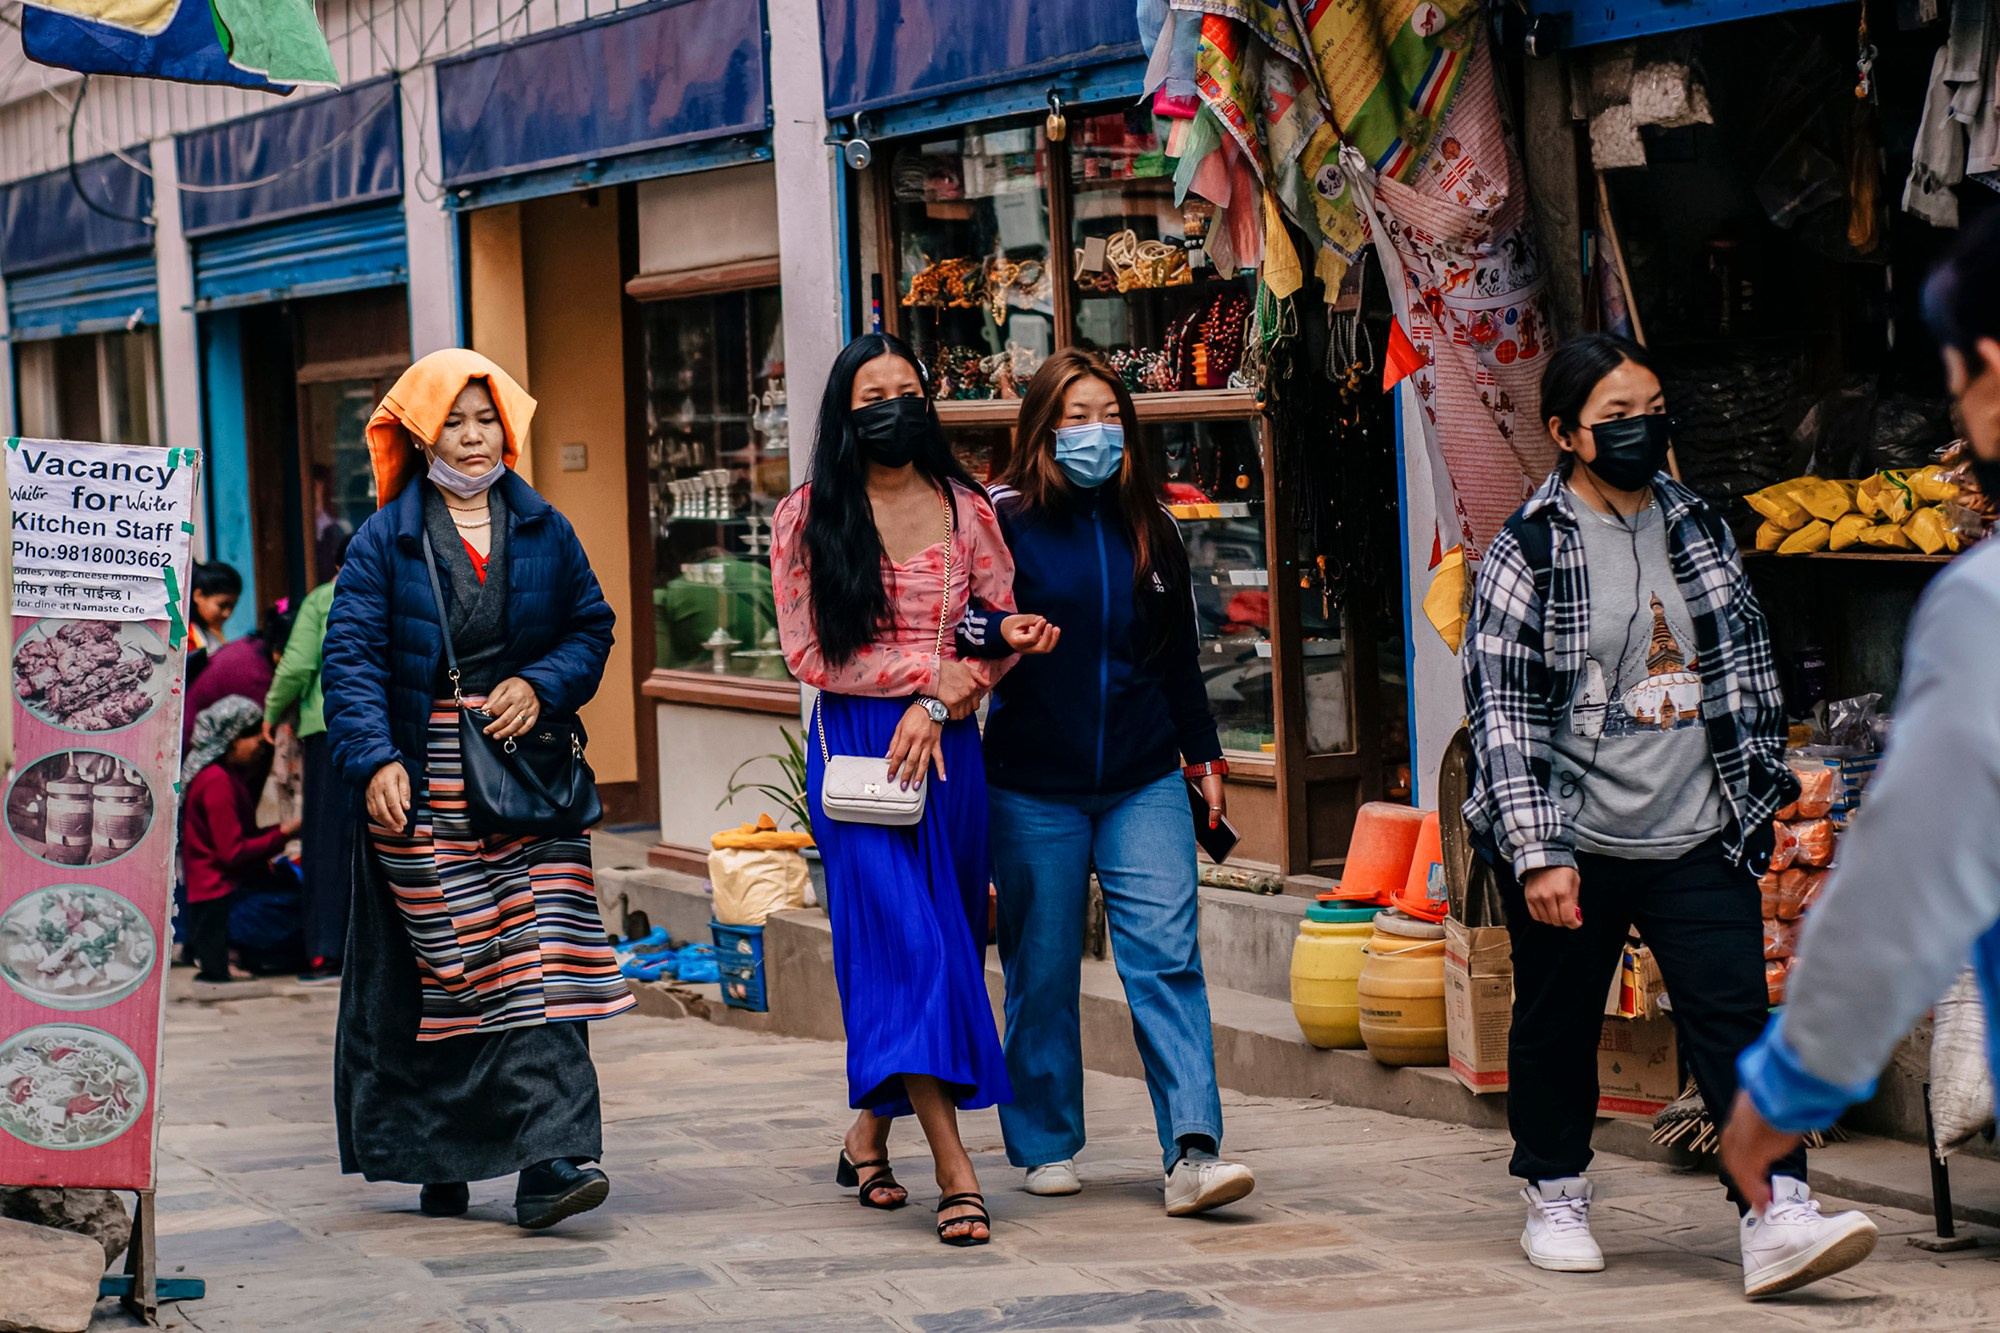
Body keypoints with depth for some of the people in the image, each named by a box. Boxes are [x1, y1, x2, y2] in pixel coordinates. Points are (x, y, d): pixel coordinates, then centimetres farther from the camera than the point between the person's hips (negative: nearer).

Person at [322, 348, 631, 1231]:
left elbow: (591, 628, 14)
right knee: (436, 969, -2)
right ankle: (434, 1157, 8)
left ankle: (549, 1161, -11)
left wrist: (541, 686, -6)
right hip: (424, 790, -2)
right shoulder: (384, 541, 2)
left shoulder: (544, 531, 11)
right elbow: (352, 658, -6)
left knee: (539, 959, -8)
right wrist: (374, 760, -19)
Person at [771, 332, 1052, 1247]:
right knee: (907, 940, -13)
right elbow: (809, 654, -3)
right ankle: (956, 1175, -18)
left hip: (947, 747, 4)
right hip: (854, 745, -3)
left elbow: (1006, 631, 6)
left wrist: (937, 707, -11)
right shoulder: (807, 517, 1)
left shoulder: (963, 507, 8)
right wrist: (933, 668, -10)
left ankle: (870, 1133, 26)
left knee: (947, 943, 7)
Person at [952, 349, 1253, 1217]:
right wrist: (1002, 641, -29)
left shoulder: (1147, 524, 9)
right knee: (1042, 971, 6)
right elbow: (970, 630, -7)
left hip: (1143, 784, 2)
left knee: (1167, 957, -9)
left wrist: (1203, 756, 19)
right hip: (1035, 787, -2)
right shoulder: (1005, 519, -3)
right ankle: (1046, 1146, 21)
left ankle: (1193, 1154, -15)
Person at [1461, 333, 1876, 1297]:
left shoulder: (1698, 528, 8)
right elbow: (1501, 711, -11)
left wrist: (1762, 779, 18)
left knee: (1735, 1018, -8)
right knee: (1557, 1025, 10)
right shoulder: (1526, 554, -7)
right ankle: (1554, 1197, 29)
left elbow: (1746, 664, 19)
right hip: (1573, 844, -3)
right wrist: (1538, 854, -16)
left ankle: (1775, 1217, -13)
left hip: (1697, 838, 3)